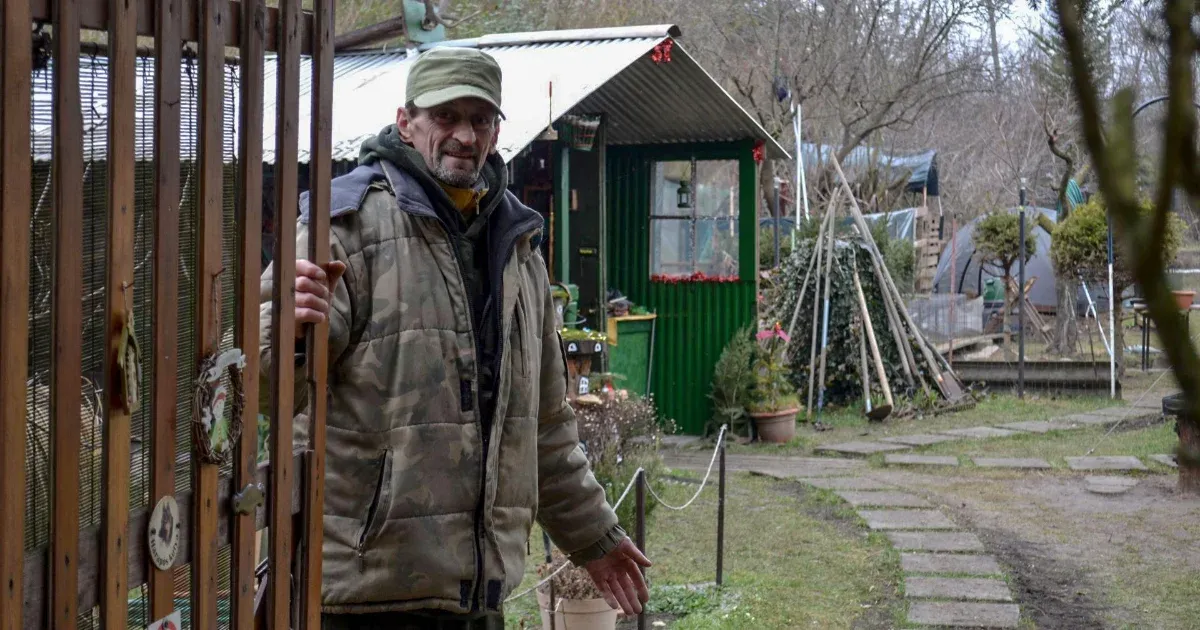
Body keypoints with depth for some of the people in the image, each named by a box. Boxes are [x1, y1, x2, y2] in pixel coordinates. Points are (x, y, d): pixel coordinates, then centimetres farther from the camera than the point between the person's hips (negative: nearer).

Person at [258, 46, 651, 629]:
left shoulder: (516, 242, 15)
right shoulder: (350, 220, -7)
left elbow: (545, 420, 24)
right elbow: (263, 379, -17)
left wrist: (592, 535, 26)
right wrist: (292, 339, -40)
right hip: (364, 580, -6)